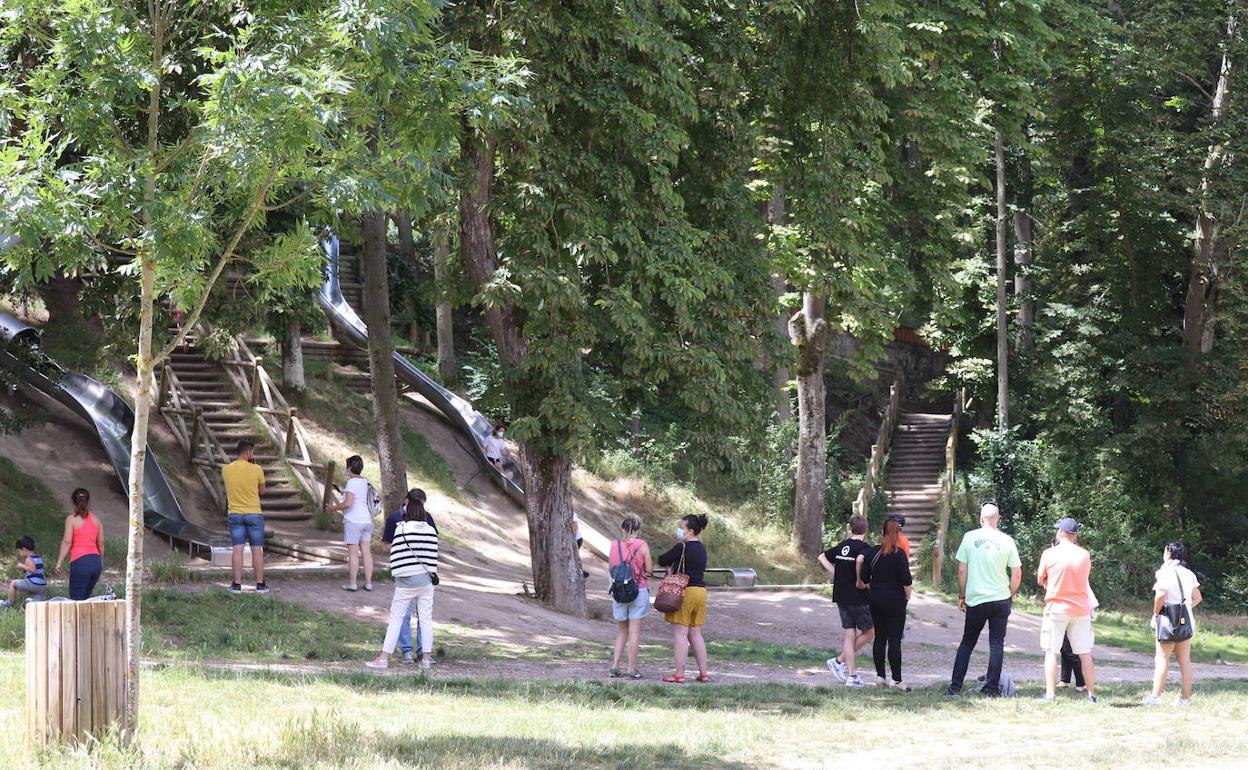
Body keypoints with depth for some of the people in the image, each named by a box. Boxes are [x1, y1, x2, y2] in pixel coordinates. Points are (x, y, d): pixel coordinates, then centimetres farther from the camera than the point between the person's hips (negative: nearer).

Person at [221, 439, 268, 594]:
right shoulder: (257, 470, -11)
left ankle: (237, 584, -2)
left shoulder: (226, 470, -3)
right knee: (257, 549, 5)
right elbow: (261, 491, 3)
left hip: (234, 514, 2)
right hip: (254, 514, -2)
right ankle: (260, 585, 7)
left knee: (237, 549, 1)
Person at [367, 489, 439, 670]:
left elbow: (395, 553, -8)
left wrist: (395, 571, 6)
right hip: (426, 580, 4)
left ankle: (384, 657, 2)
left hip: (406, 580, -4)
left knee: (396, 618, 1)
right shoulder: (431, 531, 2)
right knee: (426, 618, 9)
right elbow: (433, 555, 3)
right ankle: (426, 657, 9)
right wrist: (432, 573, 13)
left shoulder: (402, 529, -10)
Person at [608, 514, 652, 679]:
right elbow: (649, 570, -7)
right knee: (634, 632, 2)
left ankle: (615, 666, 9)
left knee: (621, 631, 15)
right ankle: (631, 669, 3)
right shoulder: (642, 545, -10)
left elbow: (611, 568, 5)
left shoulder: (614, 545, -2)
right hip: (639, 590, -3)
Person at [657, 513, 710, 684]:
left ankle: (679, 674, -6)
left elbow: (662, 561, -8)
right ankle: (704, 673, 13)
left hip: (685, 591, -8)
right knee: (695, 633, 14)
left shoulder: (682, 547, -14)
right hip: (701, 591, 8)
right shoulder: (701, 548, 11)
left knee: (680, 633, -4)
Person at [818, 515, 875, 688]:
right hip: (858, 598, -7)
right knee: (869, 632, 8)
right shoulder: (864, 548, -12)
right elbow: (860, 560, -33)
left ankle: (851, 675, 6)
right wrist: (860, 581, -20)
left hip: (841, 596, 7)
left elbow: (822, 557, 19)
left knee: (849, 635, 9)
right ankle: (840, 660, 3)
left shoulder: (841, 546, 8)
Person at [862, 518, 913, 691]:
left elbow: (865, 578, 6)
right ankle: (897, 679, -4)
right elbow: (906, 580, -14)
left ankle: (880, 676, 11)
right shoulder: (899, 554, -12)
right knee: (894, 640, -4)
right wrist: (908, 597, 0)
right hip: (895, 600, -5)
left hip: (876, 599, 5)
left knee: (879, 638, 11)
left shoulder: (874, 552, 3)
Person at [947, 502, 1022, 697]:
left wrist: (962, 596, 9)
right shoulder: (1006, 541, -2)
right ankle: (991, 689, 1)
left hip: (975, 600, 0)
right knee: (996, 644, 5)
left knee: (967, 643, 12)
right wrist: (1011, 596, 13)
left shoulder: (970, 537, -3)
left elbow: (962, 571, -1)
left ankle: (955, 686, 8)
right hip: (1001, 600, 0)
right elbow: (1017, 574, 0)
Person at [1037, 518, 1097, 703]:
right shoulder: (1085, 555, 1)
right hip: (1081, 609, 3)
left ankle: (1050, 693, -6)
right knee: (1085, 653, 8)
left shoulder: (1050, 554, -7)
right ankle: (1091, 694, 9)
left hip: (1056, 608, -3)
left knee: (1051, 651, 1)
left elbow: (1040, 580, 3)